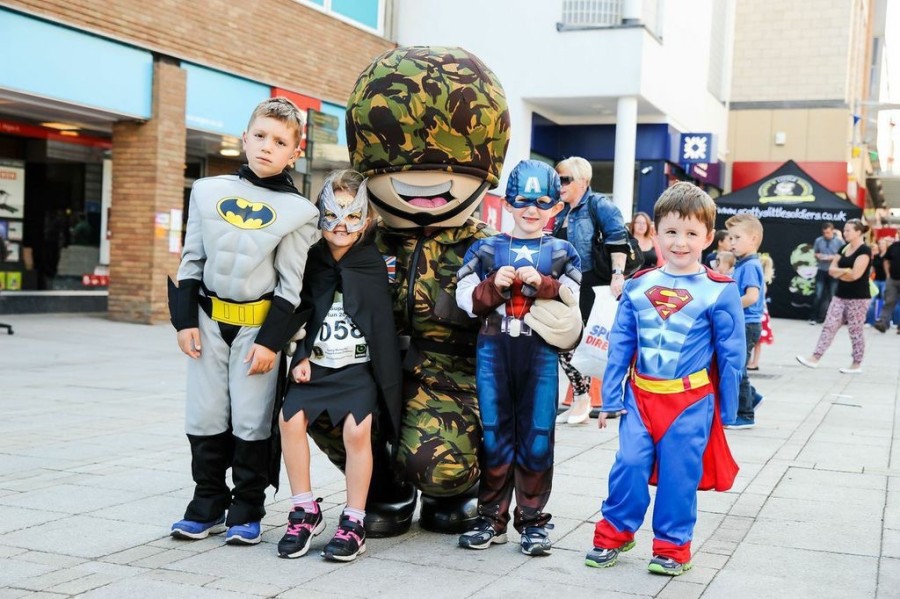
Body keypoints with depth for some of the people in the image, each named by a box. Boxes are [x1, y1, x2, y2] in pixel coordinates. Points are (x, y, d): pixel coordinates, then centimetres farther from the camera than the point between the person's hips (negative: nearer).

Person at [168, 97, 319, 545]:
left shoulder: (296, 211, -5)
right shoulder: (209, 192, 3)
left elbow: (290, 283, -4)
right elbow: (192, 261, 7)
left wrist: (271, 339, -10)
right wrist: (185, 320, 1)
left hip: (258, 324, -3)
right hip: (209, 319, 3)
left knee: (252, 421, 2)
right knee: (205, 417, 8)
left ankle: (246, 511, 15)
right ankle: (207, 507, 21)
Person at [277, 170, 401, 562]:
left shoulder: (373, 265, 1)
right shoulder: (311, 261, 7)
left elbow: (383, 324, 6)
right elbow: (299, 314, 11)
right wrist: (301, 357, 0)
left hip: (358, 366, -2)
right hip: (316, 364, 3)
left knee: (357, 428, -22)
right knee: (291, 417, -18)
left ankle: (353, 523, -7)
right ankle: (305, 512, -2)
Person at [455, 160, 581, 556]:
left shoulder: (562, 253, 8)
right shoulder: (485, 250, 8)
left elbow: (573, 304, -2)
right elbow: (465, 298, 1)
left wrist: (542, 284, -15)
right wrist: (494, 285, -15)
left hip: (540, 353, -1)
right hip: (493, 349, 1)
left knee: (537, 438, 2)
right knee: (494, 435, 6)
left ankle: (533, 519, 15)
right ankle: (492, 517, 17)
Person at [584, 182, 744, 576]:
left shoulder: (720, 292, -7)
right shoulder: (638, 286, 2)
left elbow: (732, 356, -2)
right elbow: (619, 346, 6)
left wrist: (726, 412, 0)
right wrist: (611, 400, 5)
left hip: (691, 403, -2)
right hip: (640, 396, 3)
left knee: (678, 474, 5)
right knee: (629, 465, 1)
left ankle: (673, 546, 22)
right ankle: (616, 532, 21)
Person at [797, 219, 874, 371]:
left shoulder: (864, 250, -12)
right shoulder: (844, 249, 12)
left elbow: (855, 275, -21)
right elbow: (831, 270, 6)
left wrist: (838, 272, -5)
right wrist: (846, 270, -12)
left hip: (858, 298, -8)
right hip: (840, 296, 8)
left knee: (855, 332, 2)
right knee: (829, 327, 2)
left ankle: (857, 365, 12)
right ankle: (814, 358, -1)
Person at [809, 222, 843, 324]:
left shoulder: (839, 241, -4)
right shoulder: (818, 240, 2)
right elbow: (814, 253, 14)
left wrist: (833, 257, -16)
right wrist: (818, 255, -9)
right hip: (821, 271, 1)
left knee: (832, 296, 6)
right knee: (818, 295, 0)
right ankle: (813, 317, 6)